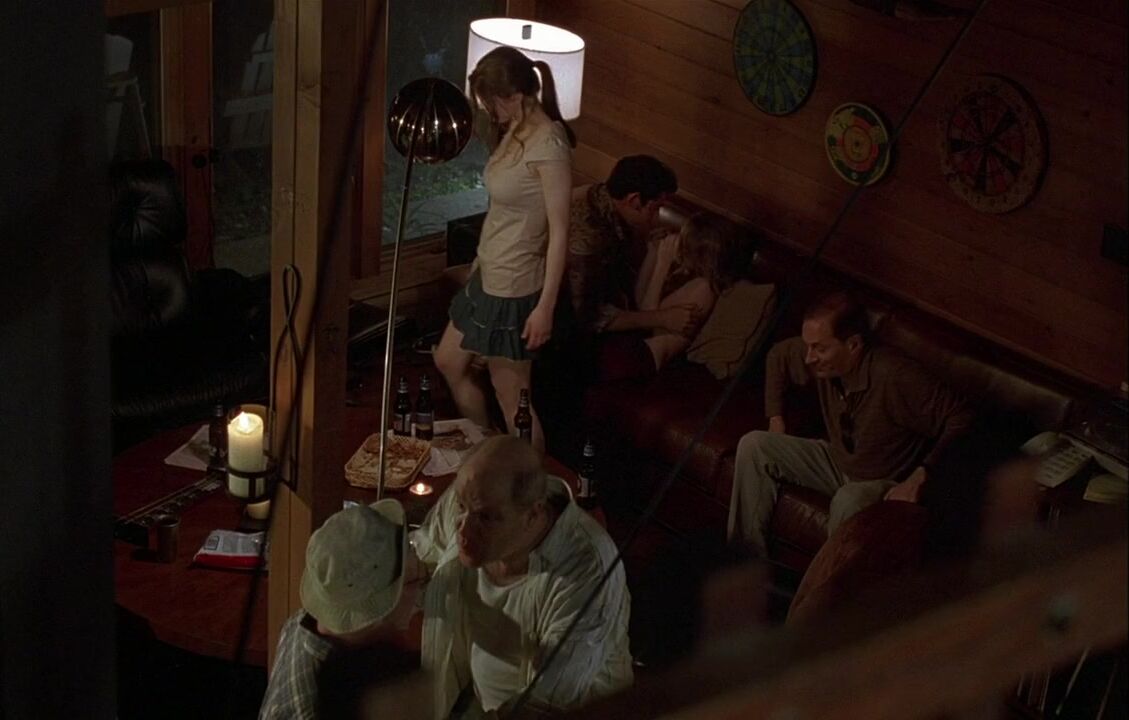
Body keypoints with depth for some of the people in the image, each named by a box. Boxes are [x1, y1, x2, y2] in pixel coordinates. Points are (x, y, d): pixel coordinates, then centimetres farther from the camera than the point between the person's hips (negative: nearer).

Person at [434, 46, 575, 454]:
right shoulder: (515, 131, 4)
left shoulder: (548, 145, -24)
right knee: (449, 363, 23)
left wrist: (546, 306, -23)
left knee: (510, 395, 2)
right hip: (488, 275, 10)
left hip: (515, 287, -10)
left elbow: (559, 231, -23)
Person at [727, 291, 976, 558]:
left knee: (849, 501, -40)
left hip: (885, 482, -7)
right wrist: (775, 419, 5)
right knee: (753, 445, -6)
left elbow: (961, 420, -30)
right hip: (836, 461, 7)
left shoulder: (896, 377, -33)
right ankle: (746, 554, -3)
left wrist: (919, 478, -32)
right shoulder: (823, 360, -14)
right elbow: (778, 356, 9)